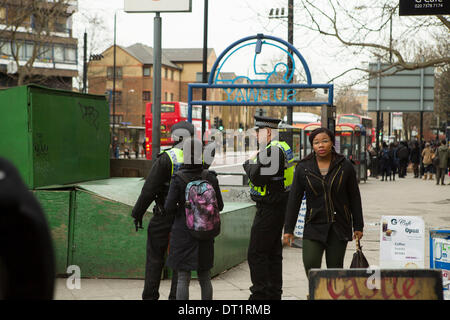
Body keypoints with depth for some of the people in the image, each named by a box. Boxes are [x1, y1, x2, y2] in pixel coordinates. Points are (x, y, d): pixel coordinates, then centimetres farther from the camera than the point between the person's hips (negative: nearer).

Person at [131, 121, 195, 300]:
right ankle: (176, 296, 11)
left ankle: (150, 295, 10)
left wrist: (138, 213, -4)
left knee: (155, 257, 7)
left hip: (164, 217, -3)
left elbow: (149, 190, -13)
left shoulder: (166, 159, -13)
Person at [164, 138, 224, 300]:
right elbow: (219, 206, 2)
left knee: (183, 278, 0)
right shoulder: (210, 177, -4)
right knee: (205, 277, 14)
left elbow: (169, 208, -13)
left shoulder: (178, 179, -12)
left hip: (183, 232, -3)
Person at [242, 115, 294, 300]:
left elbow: (257, 178, -22)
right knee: (273, 252, 15)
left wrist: (248, 164, -7)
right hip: (279, 207, 11)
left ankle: (260, 293, -6)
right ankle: (274, 293, 20)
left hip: (269, 210, -11)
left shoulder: (272, 150, -18)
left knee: (256, 253, -7)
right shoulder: (282, 148, 15)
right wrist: (254, 164, 11)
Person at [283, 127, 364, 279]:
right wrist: (288, 229, 1)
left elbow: (354, 198, 7)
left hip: (339, 226, 0)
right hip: (314, 226, 0)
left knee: (335, 268, 1)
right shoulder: (303, 168, 2)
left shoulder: (345, 166, 2)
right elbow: (294, 200, 4)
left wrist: (358, 227, 6)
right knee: (310, 264, -14)